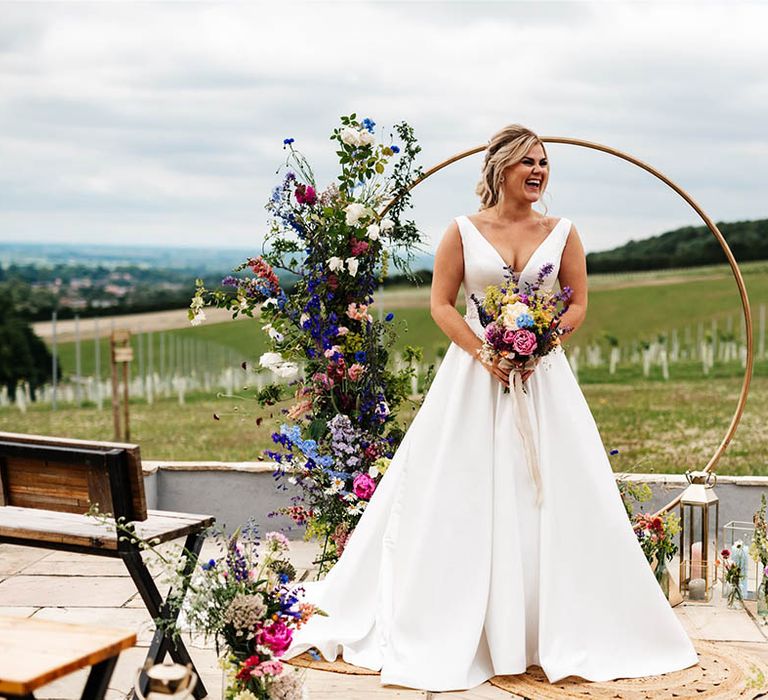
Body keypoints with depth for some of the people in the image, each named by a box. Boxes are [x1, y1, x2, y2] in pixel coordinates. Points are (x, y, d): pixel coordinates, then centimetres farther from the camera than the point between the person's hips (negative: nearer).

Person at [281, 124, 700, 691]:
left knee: (550, 498, 1)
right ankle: (451, 632, 14)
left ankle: (564, 632, 14)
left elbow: (578, 305, 5)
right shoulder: (463, 231, 1)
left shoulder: (562, 233, 5)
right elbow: (441, 304, 0)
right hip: (473, 371, -1)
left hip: (543, 375, 1)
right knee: (463, 500, 1)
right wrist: (484, 352, -14)